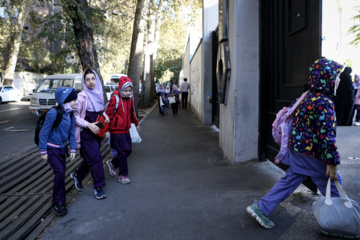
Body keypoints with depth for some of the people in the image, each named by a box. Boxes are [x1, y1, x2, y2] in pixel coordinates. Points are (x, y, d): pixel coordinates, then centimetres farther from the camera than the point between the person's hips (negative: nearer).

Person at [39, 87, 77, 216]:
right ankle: (57, 203, 2)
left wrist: (73, 149, 2)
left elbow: (72, 132, 6)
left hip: (62, 147, 7)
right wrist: (43, 151, -14)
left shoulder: (71, 114, -2)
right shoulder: (53, 113, -23)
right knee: (59, 172, -14)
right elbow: (44, 133, -17)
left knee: (62, 173, 11)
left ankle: (61, 200, 28)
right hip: (51, 149, -7)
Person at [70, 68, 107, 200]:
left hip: (97, 131, 7)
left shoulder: (99, 94, 7)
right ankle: (98, 187, 4)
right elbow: (74, 115, -12)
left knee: (89, 158, 15)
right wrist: (88, 125, -20)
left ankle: (77, 175, 40)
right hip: (86, 133, -7)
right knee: (95, 158, -8)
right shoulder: (82, 96, -13)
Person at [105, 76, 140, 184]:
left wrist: (136, 123, 32)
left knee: (128, 151, 11)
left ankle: (112, 163, 35)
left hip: (126, 130, 7)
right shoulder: (115, 98, -14)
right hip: (117, 131, -7)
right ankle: (123, 175, 12)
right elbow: (108, 114, -14)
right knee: (122, 152, -3)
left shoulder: (130, 98, 7)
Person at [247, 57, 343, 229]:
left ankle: (260, 208, 17)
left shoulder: (308, 97, 8)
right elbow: (327, 135, -24)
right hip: (313, 157, -9)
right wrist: (332, 162, -20)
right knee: (333, 186, 10)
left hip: (298, 151, 9)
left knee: (289, 181, 15)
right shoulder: (324, 103, -21)